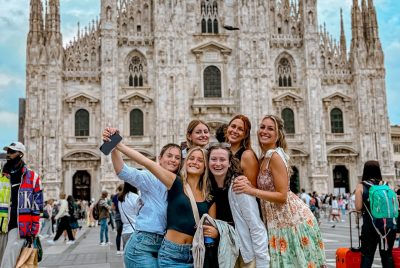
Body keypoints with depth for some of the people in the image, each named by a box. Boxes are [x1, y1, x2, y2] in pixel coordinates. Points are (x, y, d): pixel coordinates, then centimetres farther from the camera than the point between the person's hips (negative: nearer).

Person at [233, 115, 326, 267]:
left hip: (291, 217, -9)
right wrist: (249, 186, -5)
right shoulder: (265, 157, 9)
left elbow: (282, 196, -21)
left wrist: (251, 191, -27)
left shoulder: (275, 156, -17)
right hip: (278, 220, 9)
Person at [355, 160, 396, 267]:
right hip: (388, 224, 2)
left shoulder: (361, 186, -3)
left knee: (367, 255, 4)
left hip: (370, 224, -2)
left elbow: (358, 207, -9)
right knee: (387, 254, 12)